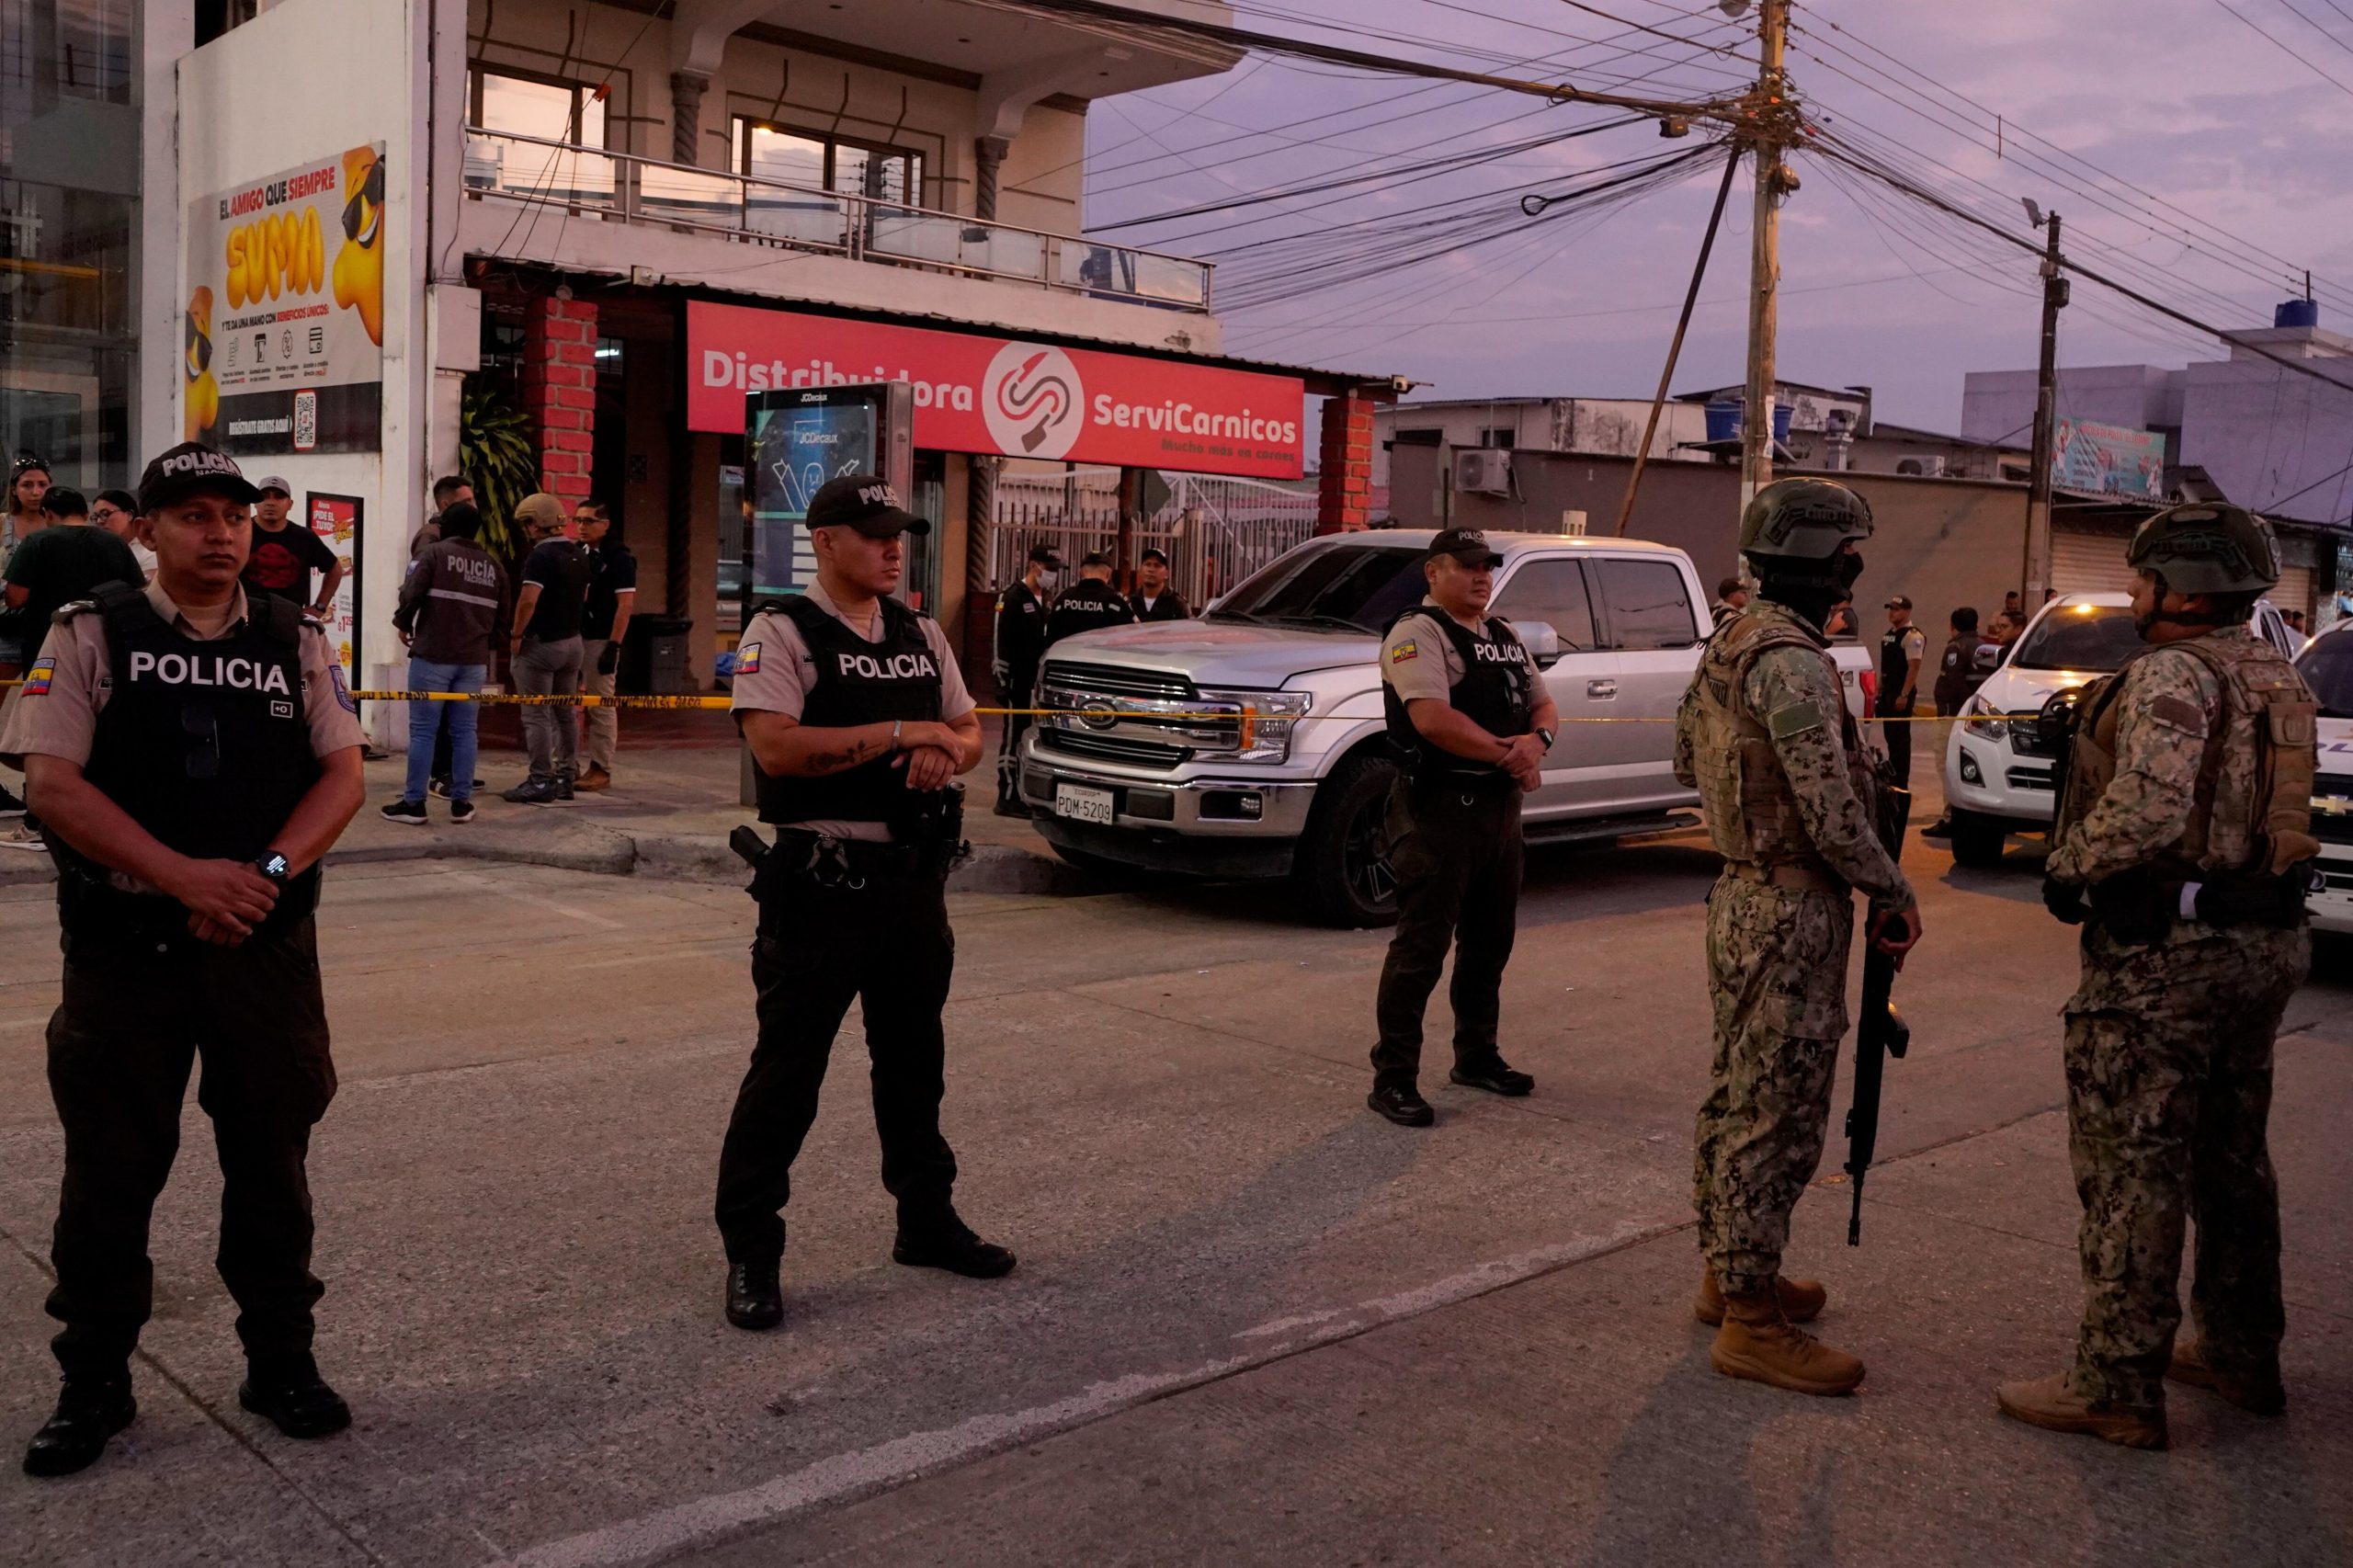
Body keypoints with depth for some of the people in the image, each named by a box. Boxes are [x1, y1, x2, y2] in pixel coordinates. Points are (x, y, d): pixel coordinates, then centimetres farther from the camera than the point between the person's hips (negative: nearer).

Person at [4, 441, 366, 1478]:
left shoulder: (296, 642, 6)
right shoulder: (92, 636, -1)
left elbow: (342, 774, 2)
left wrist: (268, 869, -15)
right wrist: (185, 877, -19)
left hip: (267, 946, 2)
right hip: (124, 951, -2)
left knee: (272, 1160, 10)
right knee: (110, 1169, 7)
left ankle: (281, 1361, 24)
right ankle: (93, 1382, 22)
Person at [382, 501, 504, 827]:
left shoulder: (436, 552, -4)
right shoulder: (493, 566, 11)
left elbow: (411, 594, -11)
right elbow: (500, 617, 13)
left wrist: (404, 624, 6)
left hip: (433, 655, -4)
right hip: (474, 660, 4)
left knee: (423, 729, 0)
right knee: (464, 731, 8)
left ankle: (413, 803, 2)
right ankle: (461, 803, 9)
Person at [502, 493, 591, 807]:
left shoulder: (541, 555, -17)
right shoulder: (579, 555, 10)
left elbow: (528, 601, -24)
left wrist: (517, 635, -13)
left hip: (541, 642, -8)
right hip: (572, 640, 8)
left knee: (536, 715, -3)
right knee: (566, 713, 12)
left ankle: (541, 782, -2)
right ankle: (565, 779, 16)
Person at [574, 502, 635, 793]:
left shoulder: (619, 558, -7)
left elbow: (626, 604, -11)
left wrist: (613, 646, -17)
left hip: (600, 641, -7)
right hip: (573, 637, 7)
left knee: (601, 706, -1)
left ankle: (601, 770, 4)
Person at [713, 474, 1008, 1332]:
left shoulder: (922, 634, 12)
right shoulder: (781, 632, -8)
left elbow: (969, 731, 15)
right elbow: (776, 747, -21)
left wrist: (946, 753, -9)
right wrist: (901, 733, -20)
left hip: (913, 875, 7)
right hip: (821, 880, -7)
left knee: (914, 1059, 18)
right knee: (786, 1068, -1)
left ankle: (927, 1218, 33)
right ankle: (749, 1251, 11)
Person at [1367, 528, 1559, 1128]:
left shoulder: (1505, 637, 17)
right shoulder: (1416, 633, -10)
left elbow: (1544, 705, 16)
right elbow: (1432, 718, -24)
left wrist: (1536, 740, -8)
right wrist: (1507, 753, -17)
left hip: (1500, 808, 9)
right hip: (1440, 810, -9)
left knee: (1490, 942, 17)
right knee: (1422, 945, -6)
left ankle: (1477, 1056, 32)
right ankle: (1393, 1078, 0)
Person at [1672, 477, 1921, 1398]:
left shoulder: (1729, 645, 10)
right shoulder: (1792, 664, -20)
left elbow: (1687, 759, 22)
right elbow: (1833, 813, -22)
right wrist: (1897, 892, -10)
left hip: (1741, 898, 10)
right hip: (1792, 914, -10)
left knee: (1739, 1098, 18)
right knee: (1778, 1116, -4)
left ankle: (1728, 1275, 30)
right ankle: (1751, 1321, 4)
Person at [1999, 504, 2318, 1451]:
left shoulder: (2172, 674, -17)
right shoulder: (2280, 680, 13)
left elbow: (2147, 809, -30)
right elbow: (2274, 813, 17)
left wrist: (2068, 869, -13)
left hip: (2165, 957, -9)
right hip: (2262, 945, 9)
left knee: (2131, 1171, -2)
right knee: (2231, 1160, 20)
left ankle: (2117, 1389, 5)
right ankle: (2241, 1355, 33)